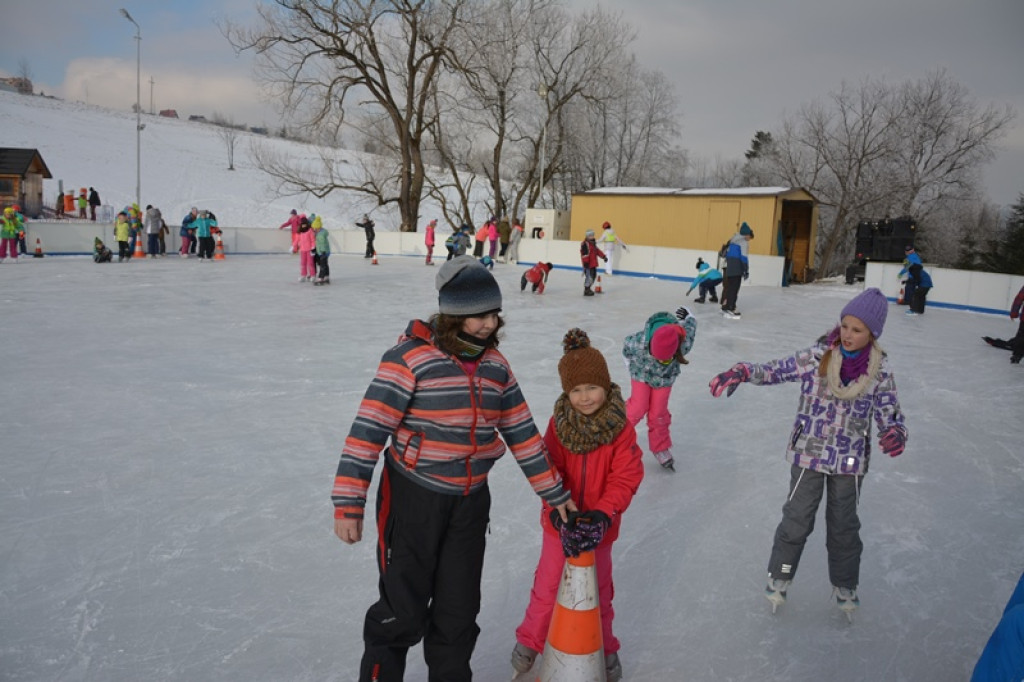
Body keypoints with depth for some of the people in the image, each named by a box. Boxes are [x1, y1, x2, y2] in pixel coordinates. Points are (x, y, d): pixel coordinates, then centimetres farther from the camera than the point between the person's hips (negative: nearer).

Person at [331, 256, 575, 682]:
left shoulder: (495, 363, 1)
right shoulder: (412, 357, -18)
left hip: (470, 502, 5)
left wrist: (554, 492, 9)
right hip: (412, 499, -5)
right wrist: (349, 503, -21)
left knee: (460, 609, 17)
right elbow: (368, 429, -18)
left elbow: (522, 432, 8)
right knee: (404, 609, 7)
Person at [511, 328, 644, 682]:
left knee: (599, 592, 17)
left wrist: (600, 516, -29)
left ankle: (605, 650, 41)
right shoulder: (559, 424, -12)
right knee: (547, 588, 16)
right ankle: (530, 640, 40)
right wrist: (562, 516, -25)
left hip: (598, 527, -1)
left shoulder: (621, 428, -15)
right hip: (559, 524, 1)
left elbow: (626, 478, -17)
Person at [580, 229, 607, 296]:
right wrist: (585, 263, -26)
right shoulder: (585, 244, -16)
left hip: (593, 264, 10)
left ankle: (588, 288, 28)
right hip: (588, 264, -10)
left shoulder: (593, 243, 16)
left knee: (593, 275, 16)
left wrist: (603, 256, 19)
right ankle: (586, 290, -2)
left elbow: (597, 251, 25)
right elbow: (584, 254, -22)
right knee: (589, 276, -10)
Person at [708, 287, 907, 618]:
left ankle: (845, 586, 40)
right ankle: (779, 577, 31)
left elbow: (889, 413, -7)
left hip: (849, 460, 1)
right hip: (808, 454, -1)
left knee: (844, 525, 18)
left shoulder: (879, 370, -9)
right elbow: (775, 370, -7)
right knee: (797, 519, 10)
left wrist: (896, 433, -30)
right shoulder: (816, 356, -12)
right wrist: (740, 372, -25)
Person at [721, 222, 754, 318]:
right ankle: (730, 309, -10)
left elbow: (727, 254, 20)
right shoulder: (743, 242, -9)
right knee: (734, 289, -7)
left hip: (729, 268, 9)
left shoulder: (734, 240, 19)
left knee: (729, 287, 13)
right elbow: (743, 257, -16)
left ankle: (726, 306, 17)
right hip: (737, 269, -9)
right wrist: (746, 270, -14)